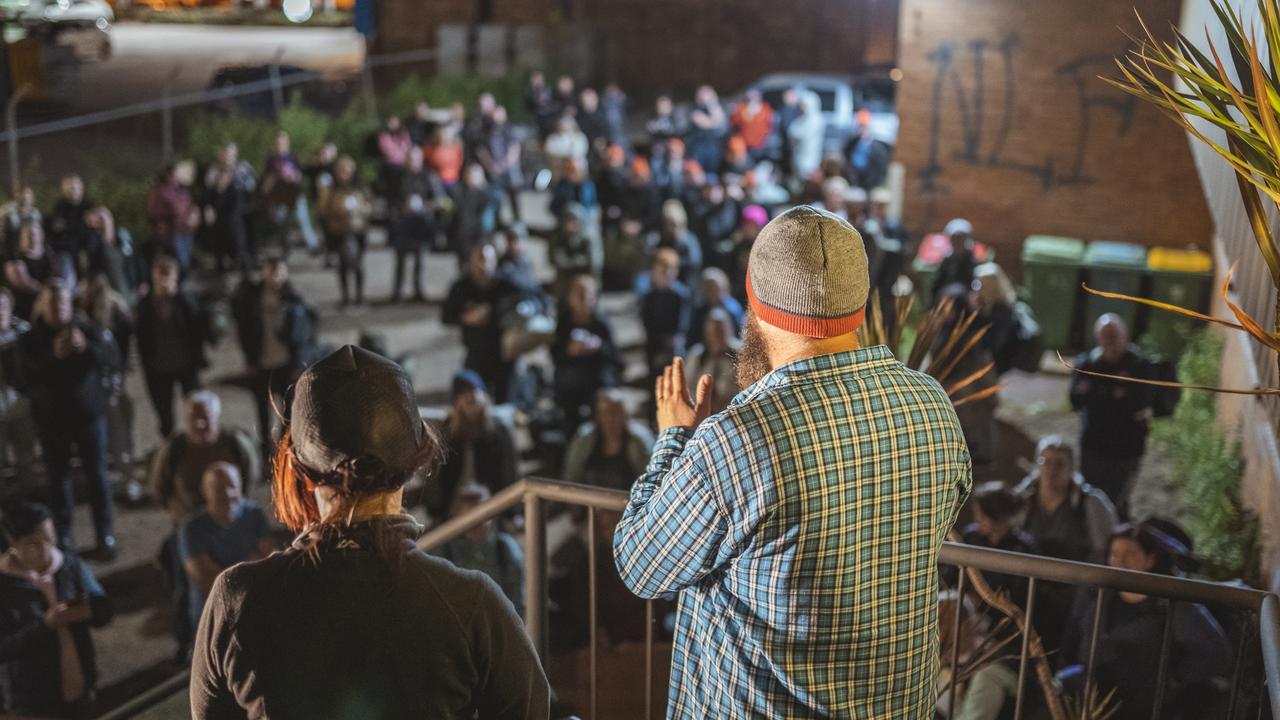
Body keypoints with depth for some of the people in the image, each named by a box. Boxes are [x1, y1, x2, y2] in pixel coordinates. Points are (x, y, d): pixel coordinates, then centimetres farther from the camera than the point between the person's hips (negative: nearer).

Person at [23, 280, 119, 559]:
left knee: (97, 476, 4)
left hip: (89, 413, 0)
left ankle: (105, 537, 13)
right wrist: (54, 356, -32)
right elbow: (28, 375, -16)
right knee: (58, 478, 7)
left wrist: (86, 347, -33)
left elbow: (114, 359, -15)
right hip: (51, 418, 1)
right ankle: (63, 538, 18)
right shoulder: (32, 339, -4)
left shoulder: (88, 329, -4)